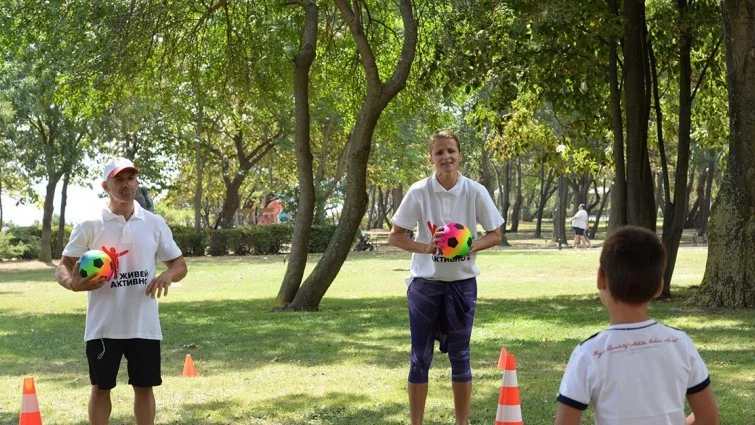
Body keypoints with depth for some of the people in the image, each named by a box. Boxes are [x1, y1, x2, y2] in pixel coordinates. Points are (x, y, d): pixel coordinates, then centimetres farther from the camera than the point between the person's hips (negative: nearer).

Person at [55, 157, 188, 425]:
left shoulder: (155, 224, 5)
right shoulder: (89, 226, -3)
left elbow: (179, 264, 10)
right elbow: (62, 267, -2)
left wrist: (168, 275, -14)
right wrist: (74, 283, -25)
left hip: (144, 325, 2)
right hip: (103, 326, -2)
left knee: (144, 386, 8)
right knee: (100, 388, 5)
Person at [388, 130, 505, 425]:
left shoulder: (475, 192, -7)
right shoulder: (419, 192, -9)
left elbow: (495, 235, 1)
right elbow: (395, 237, -5)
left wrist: (470, 247, -19)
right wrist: (426, 247, -21)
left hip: (462, 283, 1)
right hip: (425, 283, 0)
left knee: (460, 357, 7)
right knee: (420, 358, 4)